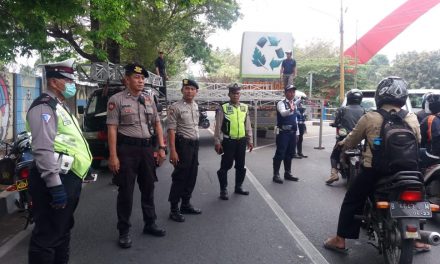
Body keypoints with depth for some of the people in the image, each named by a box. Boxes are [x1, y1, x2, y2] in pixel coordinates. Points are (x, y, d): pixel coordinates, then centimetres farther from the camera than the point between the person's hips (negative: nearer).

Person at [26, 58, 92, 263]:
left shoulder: (60, 106, 20)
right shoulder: (44, 107, -13)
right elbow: (43, 150, -23)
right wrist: (54, 185, -26)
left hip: (69, 178, 10)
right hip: (57, 180, -10)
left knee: (63, 230, 21)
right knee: (48, 235, -2)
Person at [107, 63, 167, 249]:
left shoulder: (149, 100, 11)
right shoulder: (116, 99, -5)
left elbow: (157, 124, 14)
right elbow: (112, 128, -10)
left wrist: (161, 148, 7)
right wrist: (113, 156, -15)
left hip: (147, 148, 5)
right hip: (127, 149, -5)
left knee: (148, 188, 15)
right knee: (126, 191, 2)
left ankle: (150, 224, 31)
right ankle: (124, 231, 15)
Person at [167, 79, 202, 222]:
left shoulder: (196, 106, 11)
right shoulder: (176, 107, -12)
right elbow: (171, 130, -16)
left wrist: (196, 143, 14)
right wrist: (172, 151, -21)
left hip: (195, 143, 7)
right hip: (183, 144, -7)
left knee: (192, 176, 13)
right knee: (180, 177, -3)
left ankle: (185, 204, 26)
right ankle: (174, 209, 7)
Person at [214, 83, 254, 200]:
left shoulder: (245, 107, 7)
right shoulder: (223, 108, -8)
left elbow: (248, 126, 12)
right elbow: (218, 127, -7)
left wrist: (250, 140, 11)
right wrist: (217, 142, -10)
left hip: (241, 141, 5)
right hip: (228, 141, -5)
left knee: (241, 166, 14)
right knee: (226, 166, 1)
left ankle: (238, 187, 30)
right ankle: (223, 190, 15)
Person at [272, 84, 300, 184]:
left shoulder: (294, 104, 15)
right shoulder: (281, 103, -9)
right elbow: (283, 113, -30)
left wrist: (297, 131, 18)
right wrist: (290, 110, -51)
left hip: (292, 132, 7)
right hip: (283, 132, -7)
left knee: (289, 154, 14)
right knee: (280, 154, -6)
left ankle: (288, 173, 25)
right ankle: (276, 175, 1)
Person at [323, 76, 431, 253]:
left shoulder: (369, 118, -9)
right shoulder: (412, 119, -1)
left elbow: (351, 141, 3)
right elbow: (417, 142, 14)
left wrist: (341, 145, 25)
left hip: (373, 171, -3)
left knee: (351, 202, 12)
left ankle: (340, 240, 15)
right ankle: (415, 238, 35)